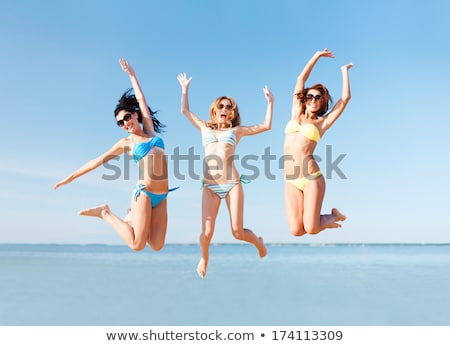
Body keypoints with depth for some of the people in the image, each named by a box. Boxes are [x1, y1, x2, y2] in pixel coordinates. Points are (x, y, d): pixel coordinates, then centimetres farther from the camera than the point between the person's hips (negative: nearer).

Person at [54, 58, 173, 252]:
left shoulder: (149, 130, 14)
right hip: (144, 193, -4)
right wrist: (71, 177, 8)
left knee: (157, 246, 0)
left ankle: (134, 217, 24)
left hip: (161, 196, 4)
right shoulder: (126, 143, 6)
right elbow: (99, 160, 9)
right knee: (137, 245, -7)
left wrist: (132, 75, 24)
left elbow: (141, 100, 19)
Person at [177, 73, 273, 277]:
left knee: (238, 233, -4)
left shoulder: (236, 130, 14)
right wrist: (185, 88, 34)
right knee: (207, 233, -8)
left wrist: (270, 102, 15)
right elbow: (185, 110, 27)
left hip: (232, 184, -1)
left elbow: (266, 125, 12)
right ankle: (204, 258, 25)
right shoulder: (204, 128, 18)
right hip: (210, 187, 1)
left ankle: (258, 242, 31)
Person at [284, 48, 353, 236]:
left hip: (311, 178, -3)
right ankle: (319, 219, 27)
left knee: (311, 229, -8)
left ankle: (333, 216, 24)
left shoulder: (322, 123, 8)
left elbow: (345, 98, 6)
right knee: (296, 231, -6)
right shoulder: (296, 115, 16)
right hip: (290, 181, 3)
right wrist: (317, 56, 23)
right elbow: (301, 78, 19)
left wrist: (344, 71, 19)